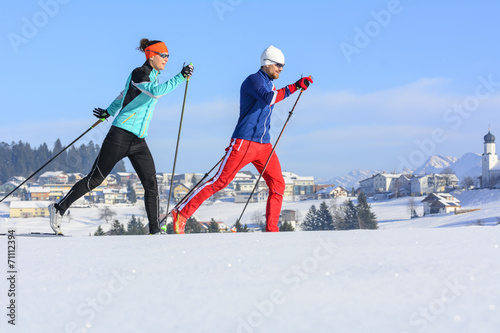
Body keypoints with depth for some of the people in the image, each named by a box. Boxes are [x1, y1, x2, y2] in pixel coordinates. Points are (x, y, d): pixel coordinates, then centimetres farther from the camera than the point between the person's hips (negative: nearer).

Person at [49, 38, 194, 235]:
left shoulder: (153, 76, 13)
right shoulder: (138, 74, -14)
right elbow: (156, 92, -34)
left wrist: (109, 112, 36)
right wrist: (180, 77, -35)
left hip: (138, 140, 8)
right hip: (120, 135, -8)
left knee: (151, 182, -4)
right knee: (95, 178, -2)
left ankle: (155, 229, -2)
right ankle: (59, 208, 12)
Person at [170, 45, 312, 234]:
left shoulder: (269, 85, 18)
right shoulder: (253, 80, -9)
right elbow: (267, 99, -26)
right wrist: (293, 88, -24)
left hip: (264, 145, 8)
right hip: (244, 143, -8)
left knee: (278, 185, -1)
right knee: (220, 181, -9)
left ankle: (271, 230, 6)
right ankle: (181, 213, -2)